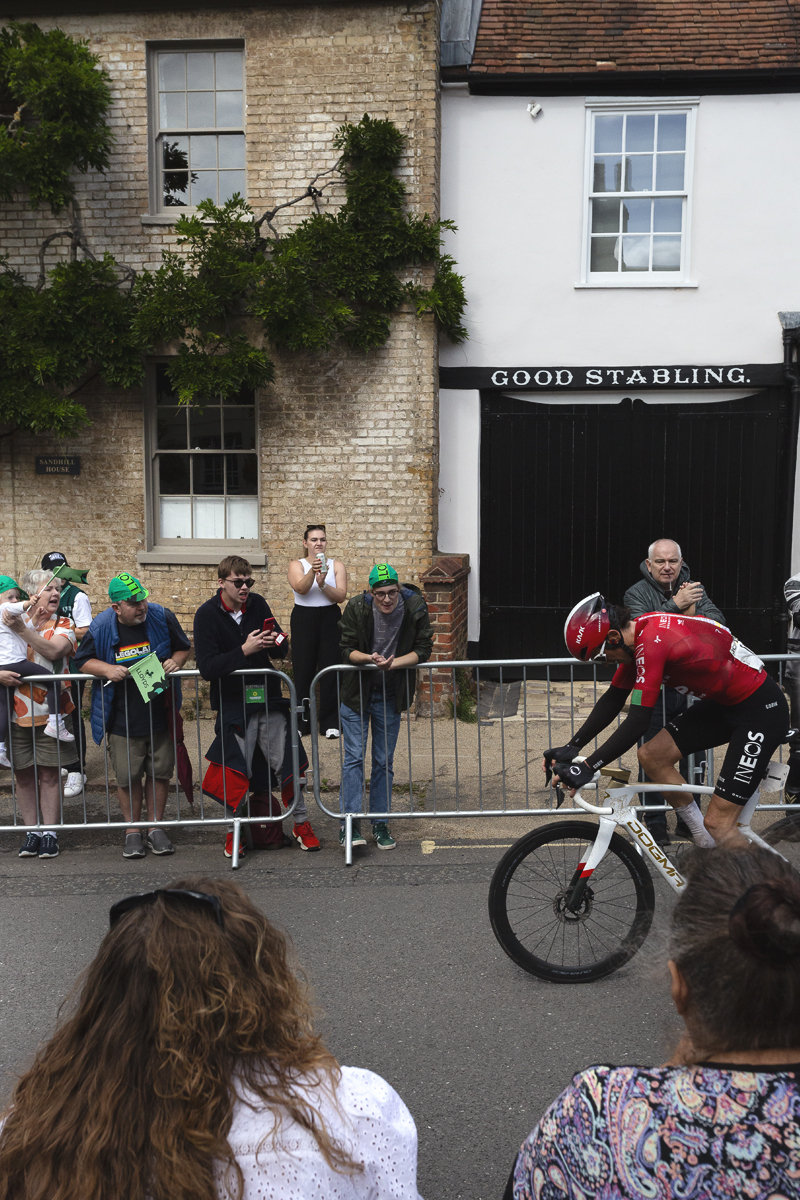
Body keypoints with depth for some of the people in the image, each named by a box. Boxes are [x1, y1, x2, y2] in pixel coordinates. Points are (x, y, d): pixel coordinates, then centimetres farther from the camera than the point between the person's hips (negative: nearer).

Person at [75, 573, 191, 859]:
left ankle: (156, 828, 24)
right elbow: (83, 660, 3)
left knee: (160, 772, 8)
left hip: (161, 715, 1)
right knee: (127, 777, 4)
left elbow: (184, 647, 9)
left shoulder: (162, 617, -5)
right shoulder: (101, 627, -8)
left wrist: (176, 661, -12)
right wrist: (107, 669, -15)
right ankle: (132, 831, 21)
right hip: (122, 720, -1)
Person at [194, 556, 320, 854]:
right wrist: (244, 651, -26)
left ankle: (301, 823, 19)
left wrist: (276, 642, -13)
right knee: (237, 772, 2)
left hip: (267, 697, 3)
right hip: (233, 703, -3)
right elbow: (206, 667, -18)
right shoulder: (207, 614, -8)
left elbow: (281, 653, 11)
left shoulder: (258, 604, 3)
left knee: (287, 762, 5)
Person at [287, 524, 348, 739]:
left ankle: (330, 723, 7)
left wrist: (323, 584, -22)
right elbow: (301, 588, -15)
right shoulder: (297, 565, 5)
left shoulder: (336, 565, 8)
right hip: (303, 619, -1)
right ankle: (300, 722, 8)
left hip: (330, 619, 1)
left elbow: (341, 595, -5)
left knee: (330, 671, -2)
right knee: (303, 671, -3)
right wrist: (312, 571, -32)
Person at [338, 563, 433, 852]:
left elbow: (423, 650, -9)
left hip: (390, 695, 2)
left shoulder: (415, 608, -13)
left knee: (384, 761, 9)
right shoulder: (357, 608, -15)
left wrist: (393, 663, -25)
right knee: (354, 757, -4)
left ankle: (380, 824, 19)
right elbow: (346, 649, -10)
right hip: (357, 691, -1)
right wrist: (369, 659, -30)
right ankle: (349, 822, 1)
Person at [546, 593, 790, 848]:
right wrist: (572, 747, 4)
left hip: (762, 711, -9)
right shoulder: (638, 632, 1)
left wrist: (587, 768, -26)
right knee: (651, 755, 1)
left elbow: (638, 722, -30)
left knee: (717, 824, -10)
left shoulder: (652, 643, -28)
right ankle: (706, 845, 13)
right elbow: (613, 699, 9)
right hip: (725, 703, 10)